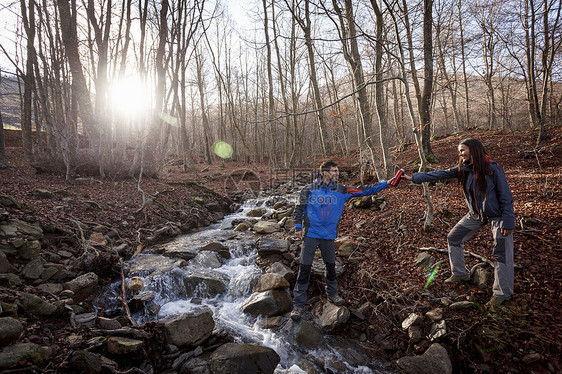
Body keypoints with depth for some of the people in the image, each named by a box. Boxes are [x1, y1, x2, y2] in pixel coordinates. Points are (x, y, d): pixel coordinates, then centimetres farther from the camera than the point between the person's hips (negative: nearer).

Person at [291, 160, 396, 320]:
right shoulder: (309, 190, -5)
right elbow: (299, 209, 4)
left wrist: (386, 184, -2)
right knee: (305, 268, -3)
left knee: (331, 266, 14)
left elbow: (363, 190, 2)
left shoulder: (340, 190, 2)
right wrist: (298, 227, -4)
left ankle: (332, 294, 39)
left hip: (328, 235, 3)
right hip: (310, 234, -3)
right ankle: (298, 304, 8)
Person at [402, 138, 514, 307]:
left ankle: (502, 292, 13)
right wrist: (414, 178, -10)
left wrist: (508, 222, -20)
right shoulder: (463, 169, -6)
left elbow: (505, 196, -20)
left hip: (497, 215, -6)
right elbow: (440, 174, -6)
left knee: (501, 253, -5)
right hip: (476, 214, 6)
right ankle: (460, 274, 26)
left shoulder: (493, 168, -22)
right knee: (453, 238, 9)